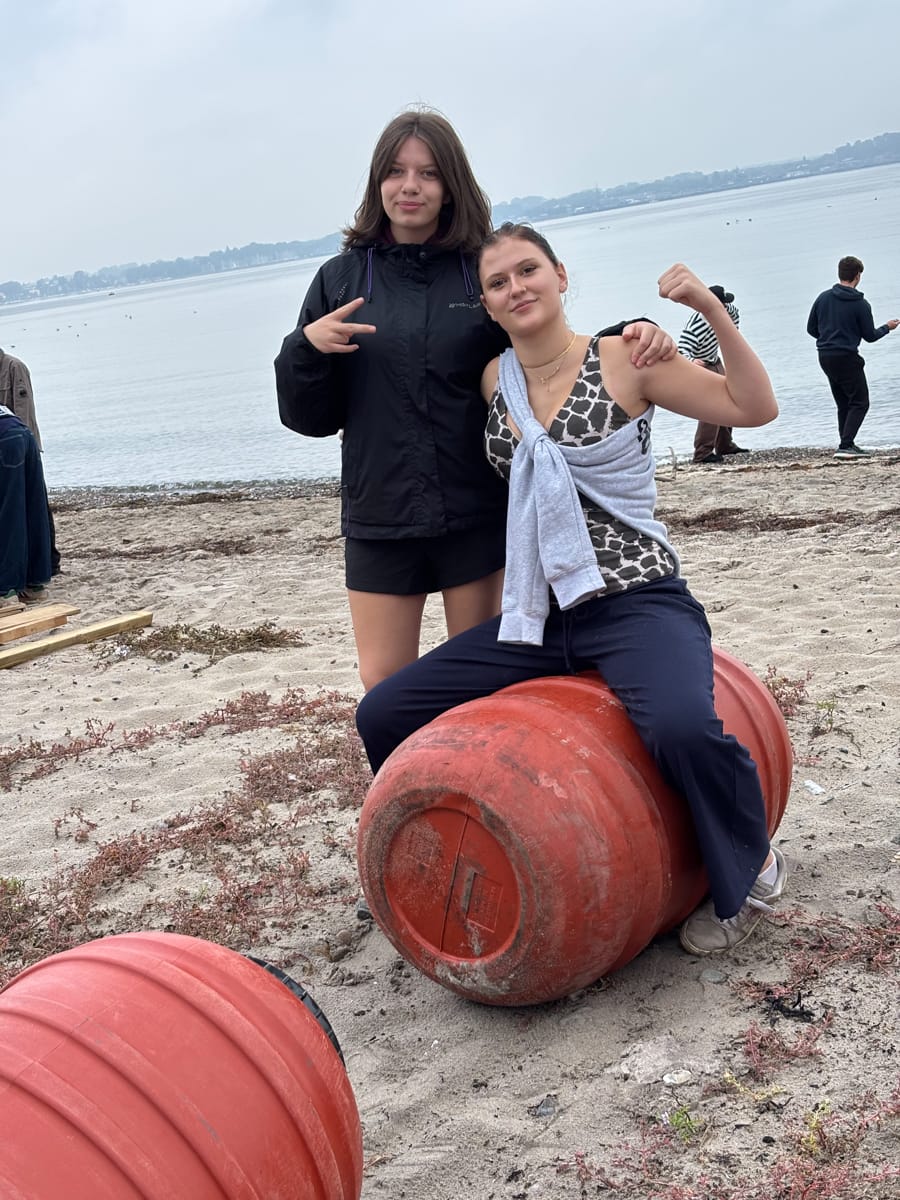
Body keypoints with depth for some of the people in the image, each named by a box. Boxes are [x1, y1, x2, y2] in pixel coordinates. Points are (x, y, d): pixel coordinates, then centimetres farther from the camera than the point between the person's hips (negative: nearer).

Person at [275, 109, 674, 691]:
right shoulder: (342, 279, 6)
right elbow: (308, 417, 7)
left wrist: (630, 337, -13)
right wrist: (307, 348, -12)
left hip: (479, 513, -1)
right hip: (379, 518, 1)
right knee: (383, 686, 5)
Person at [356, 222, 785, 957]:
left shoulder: (622, 361, -2)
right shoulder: (494, 380, 10)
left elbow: (756, 407, -7)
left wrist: (712, 309, -16)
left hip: (639, 602, -5)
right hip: (537, 617, 5)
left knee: (681, 726, -37)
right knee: (383, 716, -2)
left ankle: (754, 871, -4)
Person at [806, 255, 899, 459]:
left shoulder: (823, 298, 3)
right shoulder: (861, 304, -10)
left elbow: (811, 329, 9)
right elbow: (870, 336, -3)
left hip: (825, 357, 6)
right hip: (847, 358, -6)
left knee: (844, 404, 16)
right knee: (860, 403, -1)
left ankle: (847, 444, 16)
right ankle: (846, 446, -14)